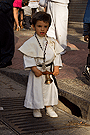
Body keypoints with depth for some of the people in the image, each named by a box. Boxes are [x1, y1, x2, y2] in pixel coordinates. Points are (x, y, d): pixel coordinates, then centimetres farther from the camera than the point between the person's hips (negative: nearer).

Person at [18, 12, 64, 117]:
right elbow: (28, 57, -12)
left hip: (48, 71, 4)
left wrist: (56, 67, -2)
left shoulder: (52, 42, 1)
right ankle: (36, 109, 22)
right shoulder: (31, 43, -11)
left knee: (49, 88, 12)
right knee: (36, 89, 3)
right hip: (37, 70, -4)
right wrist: (35, 69, -18)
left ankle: (49, 108, 29)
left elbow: (56, 54, 7)